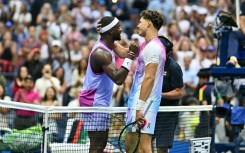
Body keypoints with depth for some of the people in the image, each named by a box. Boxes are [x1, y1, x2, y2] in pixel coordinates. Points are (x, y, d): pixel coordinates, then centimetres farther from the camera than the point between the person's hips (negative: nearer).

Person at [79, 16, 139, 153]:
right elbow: (118, 79, -30)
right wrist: (130, 57, -28)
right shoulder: (101, 53, -22)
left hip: (101, 103, 11)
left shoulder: (108, 47, 11)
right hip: (94, 103, -11)